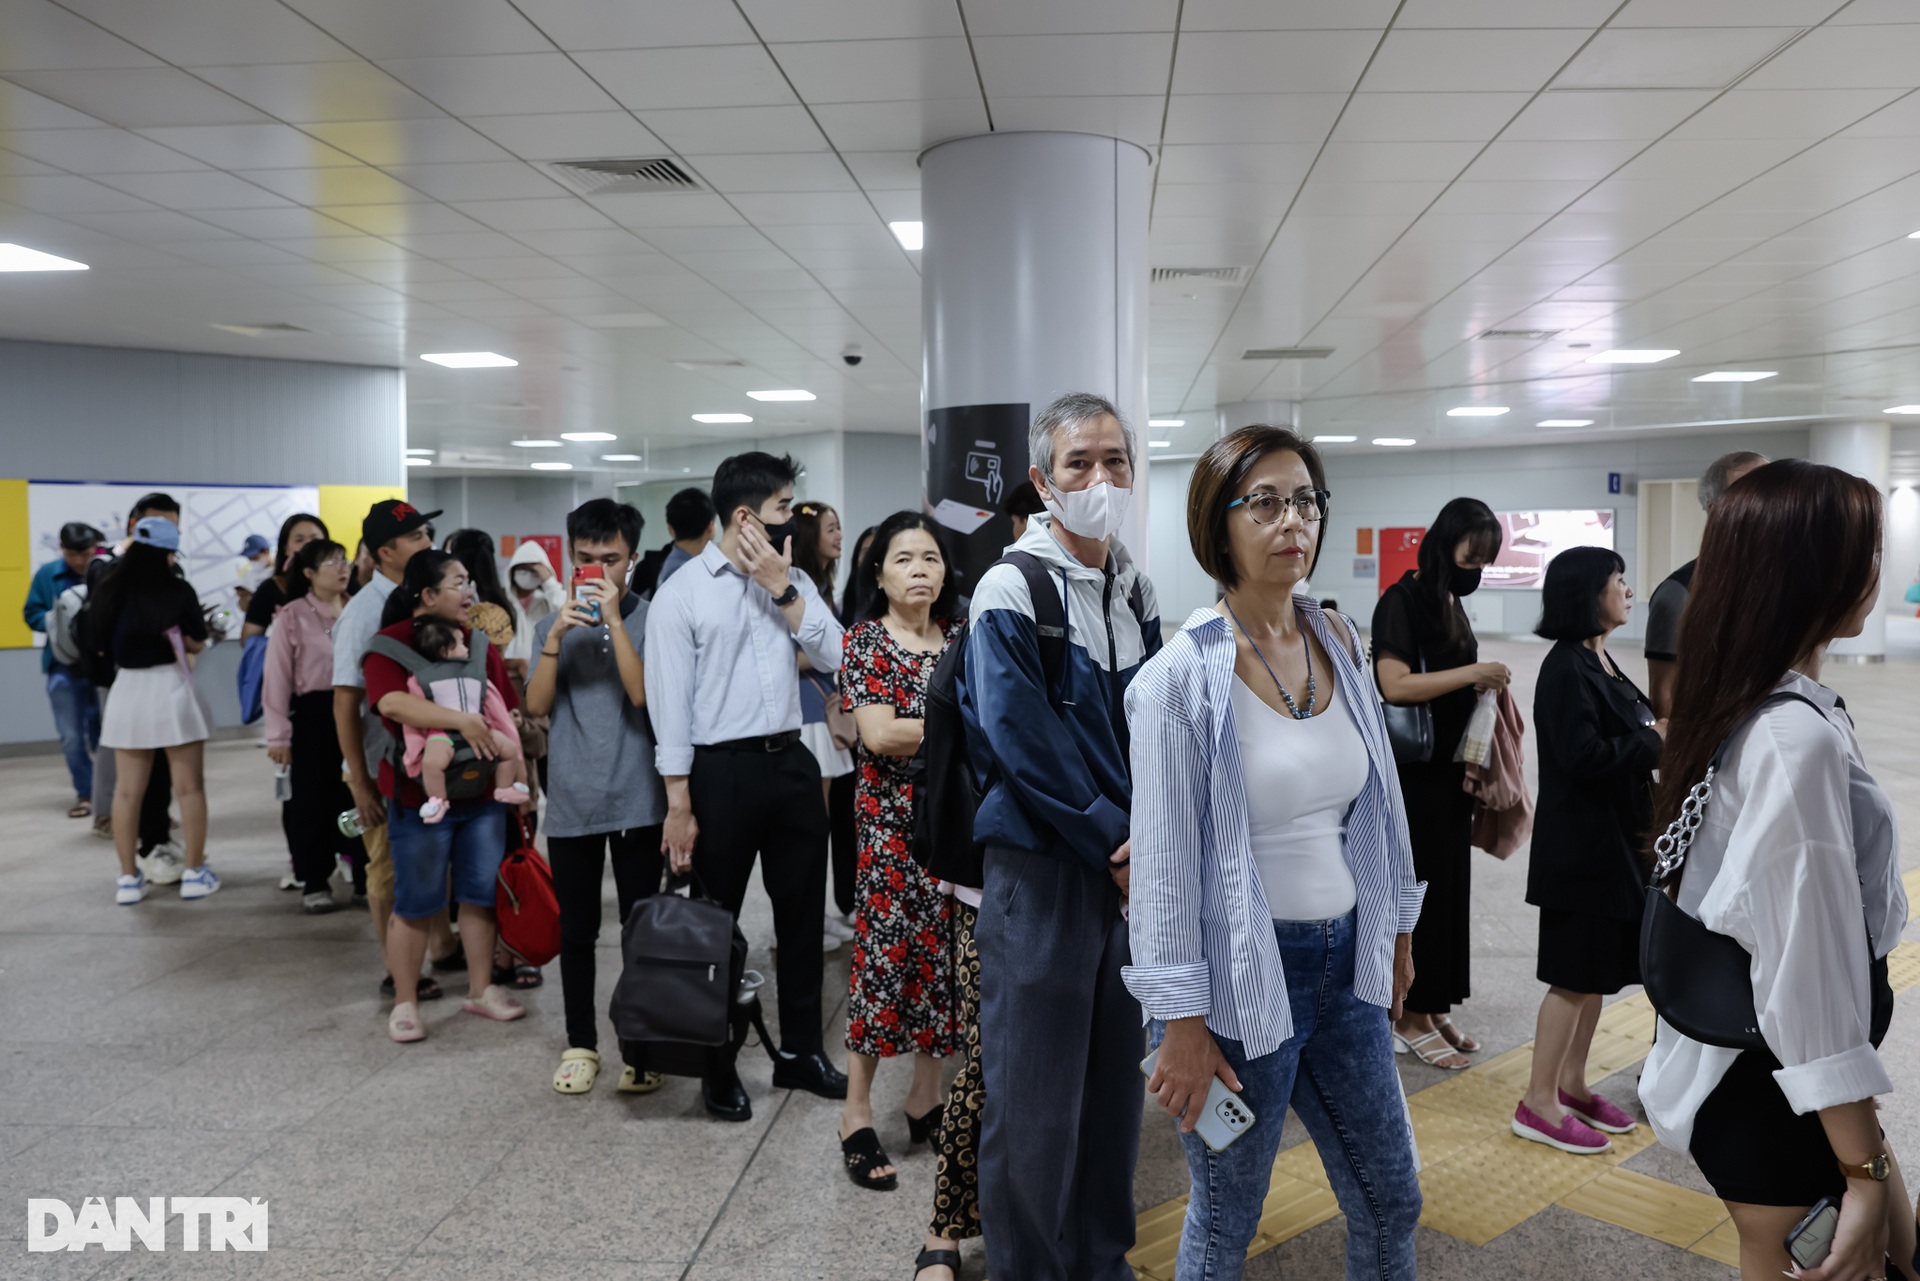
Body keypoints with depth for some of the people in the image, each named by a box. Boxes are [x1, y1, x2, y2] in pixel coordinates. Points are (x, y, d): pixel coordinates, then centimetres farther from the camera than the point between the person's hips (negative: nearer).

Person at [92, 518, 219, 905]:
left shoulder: (108, 591, 0)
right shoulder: (177, 590, -10)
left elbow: (103, 644, 9)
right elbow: (195, 644, -4)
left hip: (127, 689, 4)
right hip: (169, 688, -4)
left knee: (127, 791, 10)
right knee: (188, 787, 6)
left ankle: (129, 878, 14)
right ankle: (194, 873, 9)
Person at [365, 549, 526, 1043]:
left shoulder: (479, 641, 9)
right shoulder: (389, 644, -7)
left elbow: (508, 710, 14)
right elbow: (392, 703, -25)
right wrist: (461, 719, -32)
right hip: (420, 794, -5)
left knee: (481, 893, 11)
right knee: (414, 903, 4)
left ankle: (481, 989, 26)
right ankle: (404, 1003, 19)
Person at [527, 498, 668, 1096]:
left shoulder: (648, 620, -1)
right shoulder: (553, 625, 9)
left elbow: (643, 694, -15)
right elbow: (537, 704, -3)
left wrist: (613, 618, -18)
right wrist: (556, 635, -14)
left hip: (635, 802, -3)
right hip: (570, 804, 3)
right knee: (577, 930, 12)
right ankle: (580, 1044, 25)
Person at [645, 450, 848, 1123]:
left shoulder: (792, 579, 8)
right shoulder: (681, 593, -8)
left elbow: (834, 656, -4)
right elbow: (670, 705, -9)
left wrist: (782, 589, -12)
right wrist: (679, 807, -12)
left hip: (791, 763, 5)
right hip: (721, 770, -5)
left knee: (802, 912, 14)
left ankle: (800, 1052, 32)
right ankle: (718, 1068, 27)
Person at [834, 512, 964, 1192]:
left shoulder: (961, 637, 10)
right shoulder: (867, 641, -3)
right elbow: (879, 734, -15)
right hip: (893, 821, -4)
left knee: (945, 952, 8)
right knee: (885, 954, -3)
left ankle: (926, 1096, 23)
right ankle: (857, 1113, 9)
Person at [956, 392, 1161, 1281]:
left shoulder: (1134, 591, 10)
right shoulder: (1011, 591, -10)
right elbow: (1025, 745, -15)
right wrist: (1117, 843, -12)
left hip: (1130, 871, 6)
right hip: (1041, 866, -6)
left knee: (1115, 1075, 17)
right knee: (1035, 1095, 3)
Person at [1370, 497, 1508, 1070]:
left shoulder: (1450, 603, 11)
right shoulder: (1402, 601, -13)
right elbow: (1394, 684, -23)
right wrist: (1473, 673, -20)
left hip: (1448, 770, 8)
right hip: (1411, 774, -8)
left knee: (1448, 885, 13)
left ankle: (1435, 1008, 25)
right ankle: (1409, 1018, 14)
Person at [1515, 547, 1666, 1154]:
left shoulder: (1599, 660, 12)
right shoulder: (1566, 668, -18)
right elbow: (1582, 756, -25)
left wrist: (1655, 738, -1)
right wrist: (1653, 740, -13)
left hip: (1613, 841, 10)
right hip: (1581, 846, -10)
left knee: (1599, 971, 17)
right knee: (1574, 977, -1)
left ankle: (1572, 1085, 30)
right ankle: (1540, 1104, 11)